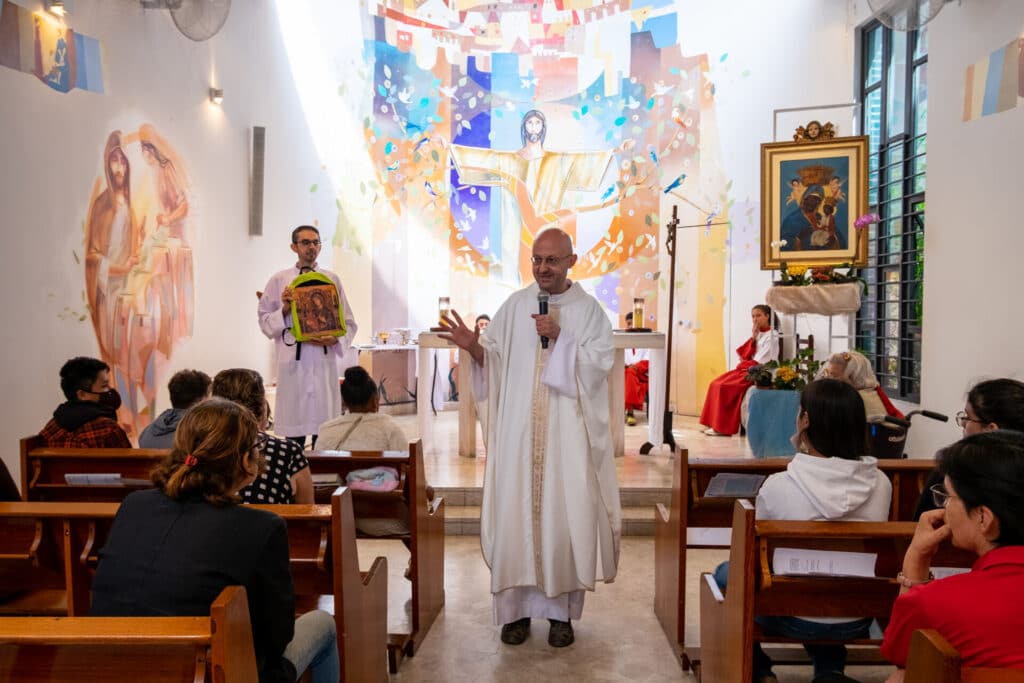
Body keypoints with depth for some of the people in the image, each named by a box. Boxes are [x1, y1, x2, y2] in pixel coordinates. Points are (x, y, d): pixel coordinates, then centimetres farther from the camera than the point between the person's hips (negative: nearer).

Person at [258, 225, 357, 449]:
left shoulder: (332, 280, 8)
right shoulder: (279, 280, 6)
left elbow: (348, 323, 9)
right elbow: (265, 322, 8)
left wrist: (335, 339, -10)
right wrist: (284, 309, -9)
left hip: (324, 360, 1)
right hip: (293, 361, -1)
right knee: (294, 432, 2)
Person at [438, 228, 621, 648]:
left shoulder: (590, 310, 2)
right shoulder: (514, 306, 8)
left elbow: (598, 365, -7)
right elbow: (495, 362, 8)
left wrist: (560, 338, -17)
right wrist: (475, 347, -12)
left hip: (568, 436, -2)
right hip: (518, 433, 2)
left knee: (565, 517, 1)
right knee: (514, 514, 3)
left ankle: (561, 610, 16)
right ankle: (515, 609, 17)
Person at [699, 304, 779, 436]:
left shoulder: (771, 336, -7)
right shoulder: (757, 334, 17)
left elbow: (760, 362, -14)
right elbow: (745, 355, 7)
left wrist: (745, 364, -3)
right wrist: (753, 338, -3)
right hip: (747, 369, 9)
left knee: (724, 386, -23)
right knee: (716, 383, -7)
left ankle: (722, 427, -19)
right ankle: (714, 423, -10)